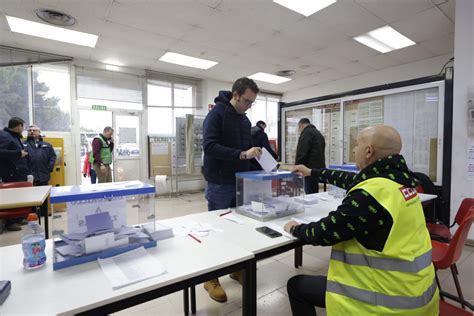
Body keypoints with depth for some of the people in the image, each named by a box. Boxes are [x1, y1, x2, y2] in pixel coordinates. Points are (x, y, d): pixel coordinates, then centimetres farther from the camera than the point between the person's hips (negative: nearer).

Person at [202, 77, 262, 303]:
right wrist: (242, 154, -30)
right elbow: (209, 146, -24)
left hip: (240, 182, 7)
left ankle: (237, 268, 34)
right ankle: (211, 279, 21)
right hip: (220, 184, -7)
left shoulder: (245, 120, 13)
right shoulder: (216, 114, -12)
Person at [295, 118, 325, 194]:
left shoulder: (307, 132, -8)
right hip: (319, 167, 10)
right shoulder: (318, 133, 23)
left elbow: (302, 152, -17)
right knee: (314, 193, 14)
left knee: (310, 194, -7)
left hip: (312, 168, -10)